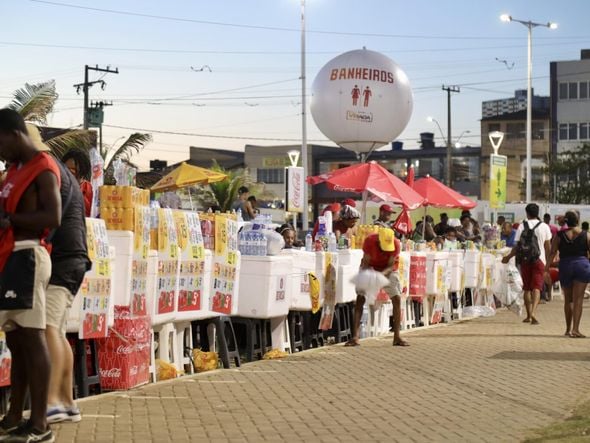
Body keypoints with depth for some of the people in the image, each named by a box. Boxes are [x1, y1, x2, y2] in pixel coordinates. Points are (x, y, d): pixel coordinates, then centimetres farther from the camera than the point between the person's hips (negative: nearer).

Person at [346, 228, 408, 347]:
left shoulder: (396, 244, -28)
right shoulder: (369, 241, -30)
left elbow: (391, 266, -24)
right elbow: (365, 263, -22)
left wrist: (382, 273, -43)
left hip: (387, 270, 1)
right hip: (370, 269, -1)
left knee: (397, 299, -9)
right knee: (360, 299, -11)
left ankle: (397, 337, -2)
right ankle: (355, 337, -12)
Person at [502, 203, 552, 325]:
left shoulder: (522, 226, 0)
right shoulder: (544, 227, 0)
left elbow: (517, 246, -2)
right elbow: (548, 247, 2)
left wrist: (508, 257, 11)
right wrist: (548, 260, 15)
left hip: (525, 260, 1)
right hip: (539, 260, -1)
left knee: (526, 288, 11)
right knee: (536, 287, -5)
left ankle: (528, 316, 16)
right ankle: (533, 313, -24)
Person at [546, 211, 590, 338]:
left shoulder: (559, 235, 2)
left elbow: (552, 253, -4)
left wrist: (546, 269, -4)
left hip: (565, 266, 1)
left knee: (568, 300, 15)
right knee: (578, 299, -4)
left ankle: (568, 328, 24)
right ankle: (575, 328, -16)